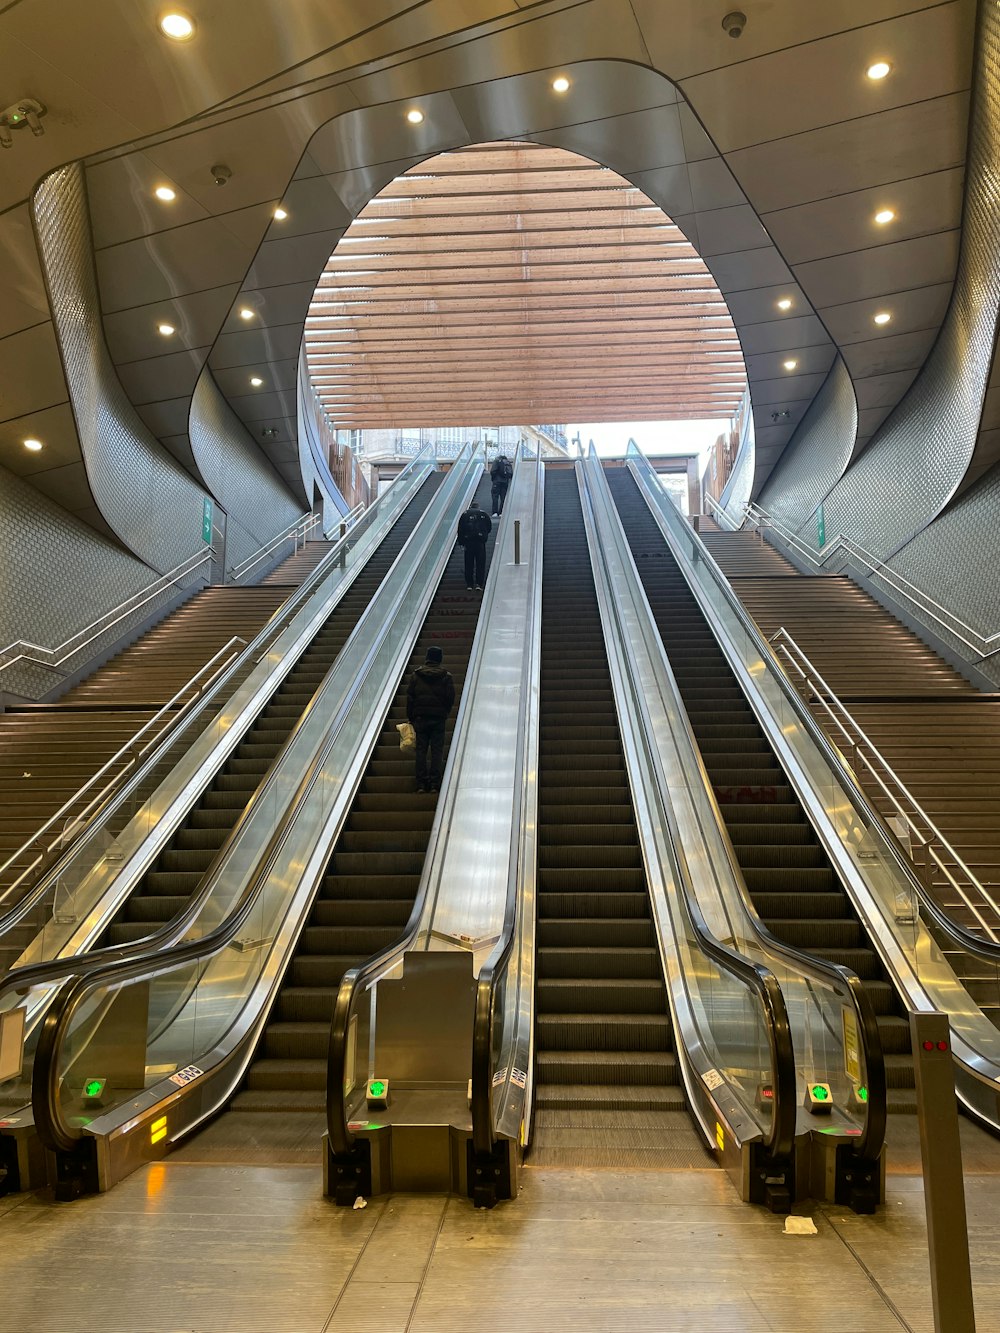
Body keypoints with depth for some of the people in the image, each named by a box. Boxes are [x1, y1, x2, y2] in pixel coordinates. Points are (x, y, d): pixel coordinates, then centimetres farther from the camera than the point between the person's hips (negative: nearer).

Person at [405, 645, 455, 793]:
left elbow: (410, 697, 2)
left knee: (421, 750, 5)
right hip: (439, 718, -1)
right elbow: (451, 698, -2)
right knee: (437, 750, 2)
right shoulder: (446, 676, -1)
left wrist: (410, 717, 8)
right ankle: (435, 784, -1)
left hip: (420, 718, 1)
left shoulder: (417, 674, 3)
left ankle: (421, 784, 4)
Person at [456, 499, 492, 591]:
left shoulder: (465, 514, 8)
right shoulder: (483, 514, 7)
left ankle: (469, 584, 7)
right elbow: (489, 528, 10)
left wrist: (461, 542, 7)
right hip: (480, 541, -1)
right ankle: (479, 584, -4)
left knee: (469, 564, 7)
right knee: (480, 563, 2)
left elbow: (460, 529, 5)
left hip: (468, 542, 1)